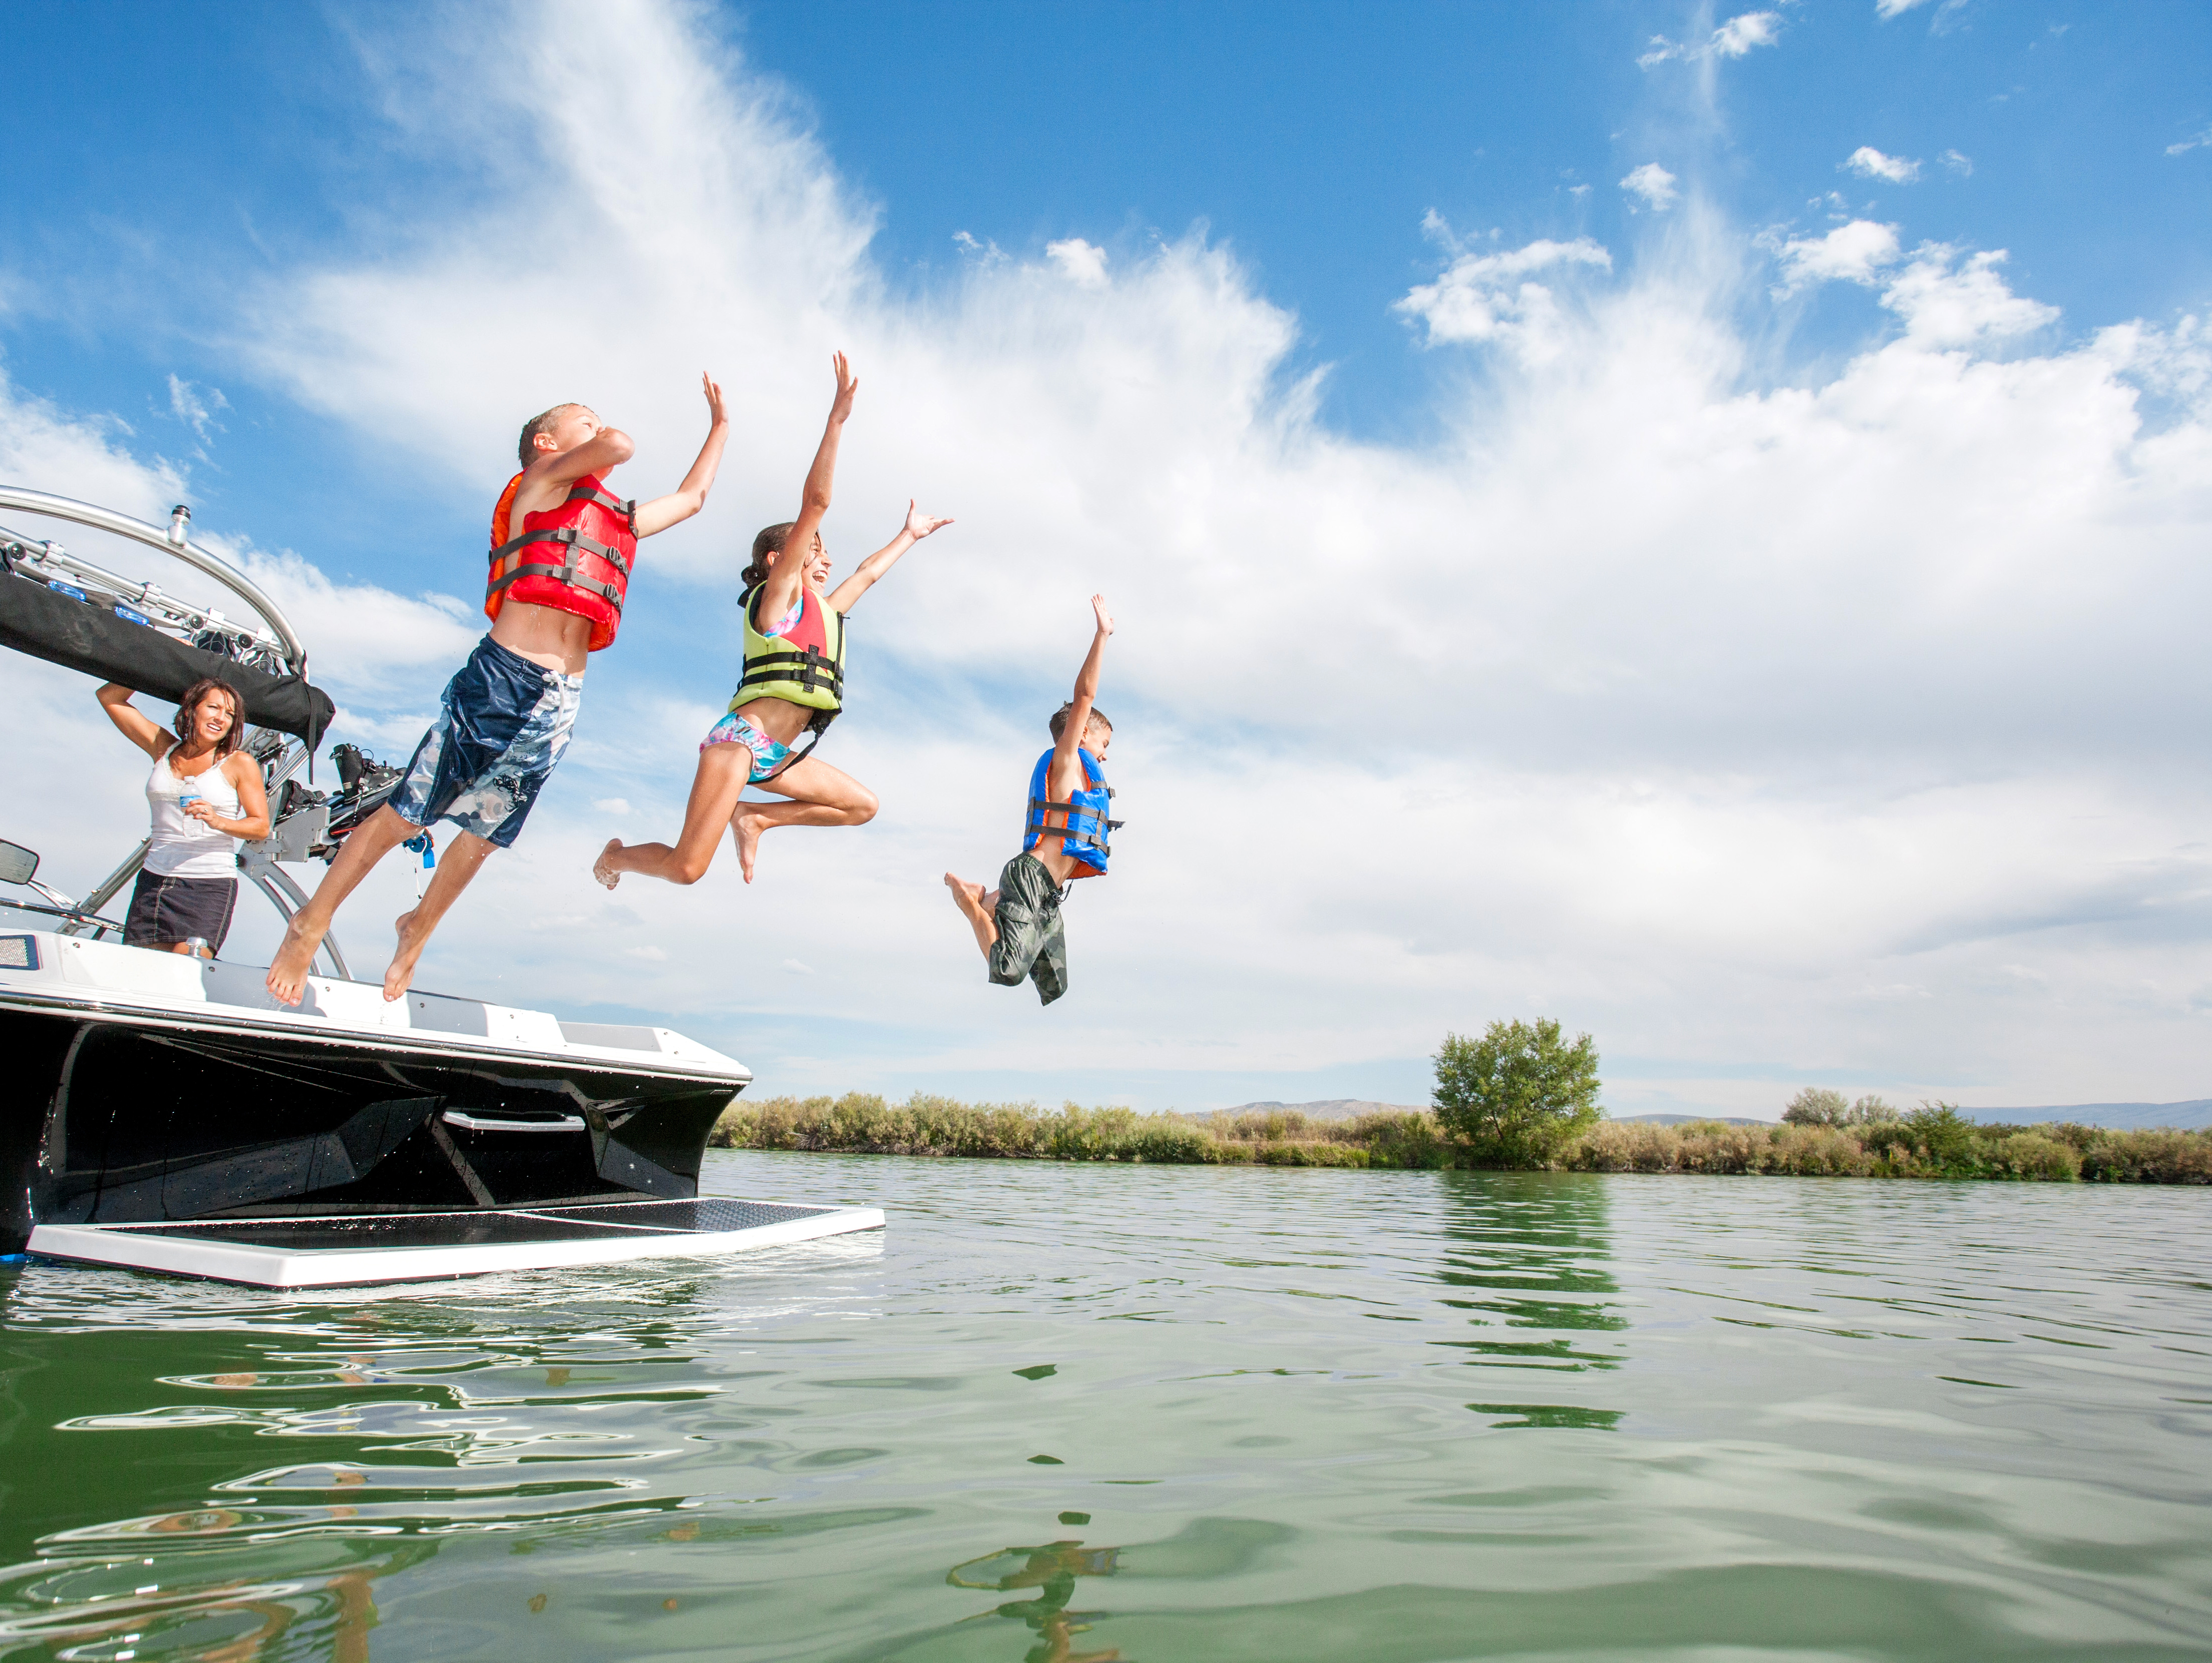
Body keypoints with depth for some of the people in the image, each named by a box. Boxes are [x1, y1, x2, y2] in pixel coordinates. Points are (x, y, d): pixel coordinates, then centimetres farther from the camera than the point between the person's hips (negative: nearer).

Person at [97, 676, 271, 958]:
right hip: (153, 882, 5)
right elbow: (109, 697, 19)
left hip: (210, 886, -4)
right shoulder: (163, 749, 13)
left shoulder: (239, 763, 1)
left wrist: (219, 822, -20)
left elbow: (261, 826, -3)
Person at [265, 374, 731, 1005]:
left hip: (562, 697, 6)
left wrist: (721, 424, 41)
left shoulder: (621, 519, 24)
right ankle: (310, 925, 14)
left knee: (486, 832, 12)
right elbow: (619, 447, -11)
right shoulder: (540, 481, 5)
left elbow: (692, 497, 37)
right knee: (406, 813, -1)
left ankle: (418, 929, 33)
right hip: (502, 674, -6)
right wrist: (605, 436, 13)